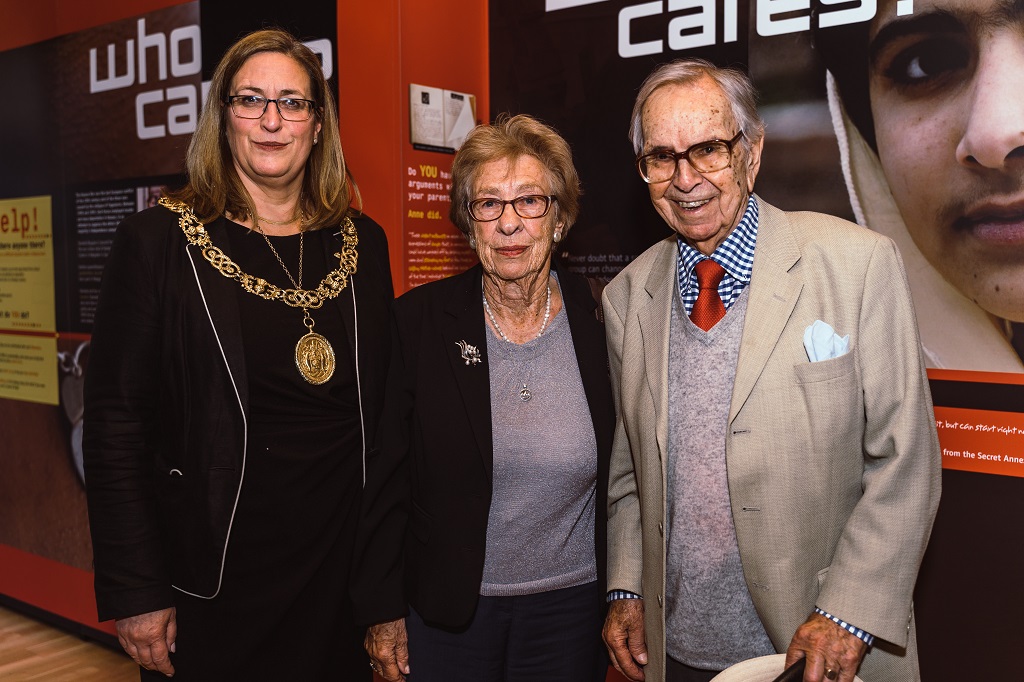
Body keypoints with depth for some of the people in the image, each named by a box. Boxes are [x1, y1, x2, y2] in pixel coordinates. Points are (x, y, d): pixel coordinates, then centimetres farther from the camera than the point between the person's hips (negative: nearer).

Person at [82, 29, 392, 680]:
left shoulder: (363, 243, 3)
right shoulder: (158, 240, -8)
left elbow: (382, 406, 9)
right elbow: (115, 424, -8)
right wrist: (135, 594, -10)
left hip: (344, 558, 4)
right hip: (215, 576, -3)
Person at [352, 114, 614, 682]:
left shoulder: (600, 323, -5)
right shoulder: (419, 320, -8)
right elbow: (384, 479, -4)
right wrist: (383, 611, -3)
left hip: (571, 610, 1)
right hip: (444, 610, -1)